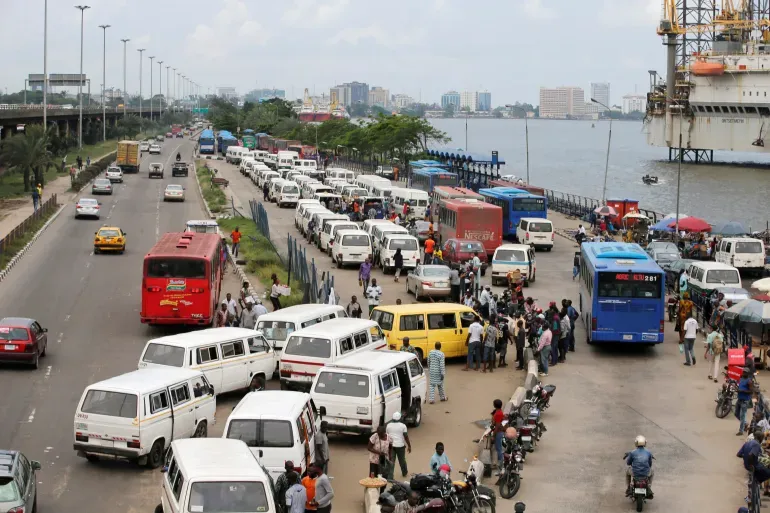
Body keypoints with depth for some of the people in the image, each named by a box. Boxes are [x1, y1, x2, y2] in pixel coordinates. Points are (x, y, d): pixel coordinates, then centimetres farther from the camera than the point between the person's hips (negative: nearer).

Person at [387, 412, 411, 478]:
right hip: (400, 445, -2)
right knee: (402, 460, 17)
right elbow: (406, 436, -9)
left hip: (391, 445, 2)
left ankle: (389, 476, -4)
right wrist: (409, 446, -1)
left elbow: (386, 435, 8)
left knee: (391, 461, 3)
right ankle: (404, 473, 39)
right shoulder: (403, 426, -9)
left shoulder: (389, 425, 1)